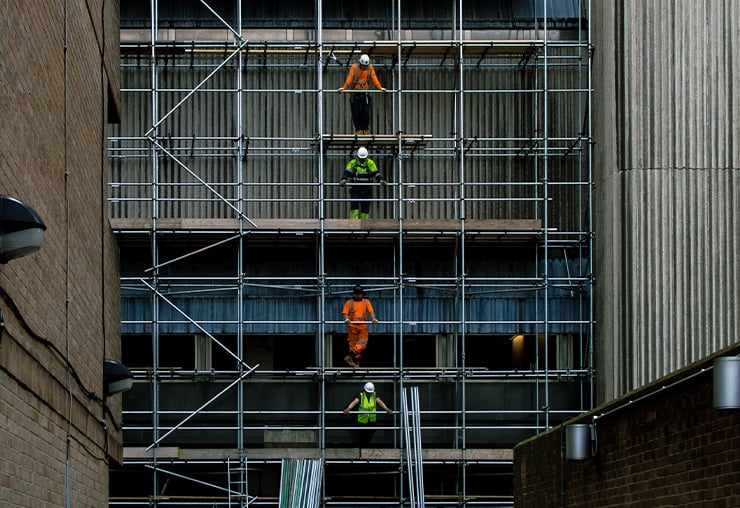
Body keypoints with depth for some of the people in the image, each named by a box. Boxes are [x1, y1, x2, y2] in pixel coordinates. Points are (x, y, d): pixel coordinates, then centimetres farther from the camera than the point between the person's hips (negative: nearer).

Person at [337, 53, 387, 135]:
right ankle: (358, 130, 2)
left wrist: (380, 88, -15)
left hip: (365, 93, 1)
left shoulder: (370, 67, 4)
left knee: (366, 112, -6)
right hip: (355, 93, -1)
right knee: (356, 113, -2)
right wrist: (344, 87, -25)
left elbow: (374, 78, -3)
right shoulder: (354, 67, -2)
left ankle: (365, 129, 2)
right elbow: (349, 78, -12)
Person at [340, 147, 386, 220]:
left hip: (366, 190, 1)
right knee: (354, 206, -13)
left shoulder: (370, 163, 0)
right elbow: (347, 172, -12)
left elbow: (376, 173, -9)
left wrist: (381, 180, -27)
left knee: (365, 208, 3)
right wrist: (343, 180, -32)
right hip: (355, 190, -1)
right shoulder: (353, 162, -3)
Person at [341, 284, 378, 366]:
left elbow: (371, 311, 4)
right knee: (353, 344, -2)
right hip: (352, 326, -1)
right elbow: (345, 313, 4)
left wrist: (373, 318, -16)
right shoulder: (349, 303, 11)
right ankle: (356, 362, 1)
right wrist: (347, 319, -18)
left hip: (363, 326, 1)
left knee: (362, 344, -15)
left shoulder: (366, 302, 14)